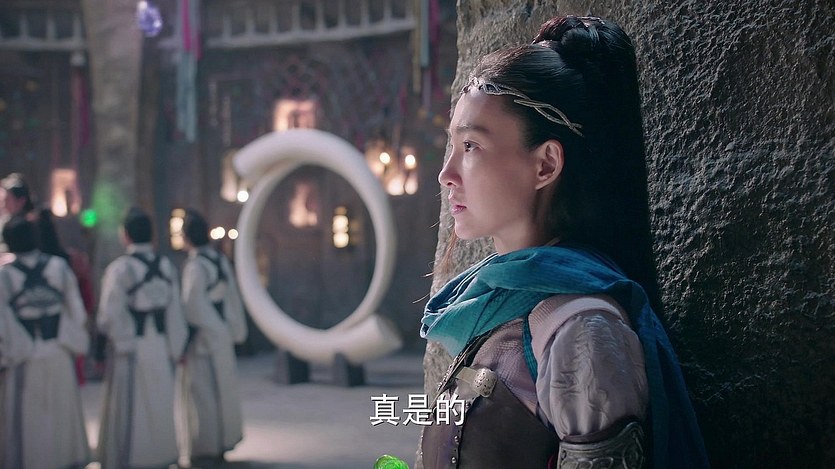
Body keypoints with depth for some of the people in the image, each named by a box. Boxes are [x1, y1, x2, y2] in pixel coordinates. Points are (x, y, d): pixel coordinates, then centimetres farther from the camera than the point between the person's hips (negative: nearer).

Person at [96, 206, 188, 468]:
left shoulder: (119, 268, -14)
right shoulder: (167, 266, 0)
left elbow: (110, 314, -12)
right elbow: (175, 312, 2)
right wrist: (175, 349, 10)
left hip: (129, 350, -4)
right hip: (160, 347, 5)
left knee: (129, 410, 4)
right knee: (159, 407, 15)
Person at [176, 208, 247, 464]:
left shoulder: (195, 265, -17)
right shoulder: (221, 260, 4)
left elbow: (191, 306, -19)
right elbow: (233, 298, 9)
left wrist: (183, 344, -14)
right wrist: (235, 332, 17)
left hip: (202, 336, -7)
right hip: (222, 334, 7)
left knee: (201, 391, 1)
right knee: (221, 388, 15)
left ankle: (206, 448, 6)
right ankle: (225, 441, 23)